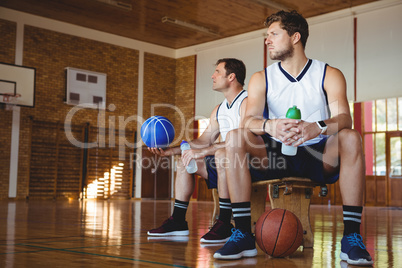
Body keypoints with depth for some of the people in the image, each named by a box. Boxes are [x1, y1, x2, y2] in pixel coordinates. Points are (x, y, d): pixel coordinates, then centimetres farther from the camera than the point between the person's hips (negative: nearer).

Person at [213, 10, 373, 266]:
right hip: (276, 157, 2)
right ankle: (243, 234, -25)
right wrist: (269, 126, -37)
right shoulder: (261, 79, 5)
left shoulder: (329, 75, 0)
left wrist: (317, 127, -42)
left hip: (319, 158, -1)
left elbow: (344, 118, -18)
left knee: (350, 138, -30)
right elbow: (249, 120, -12)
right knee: (235, 138, -24)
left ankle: (352, 236, -29)